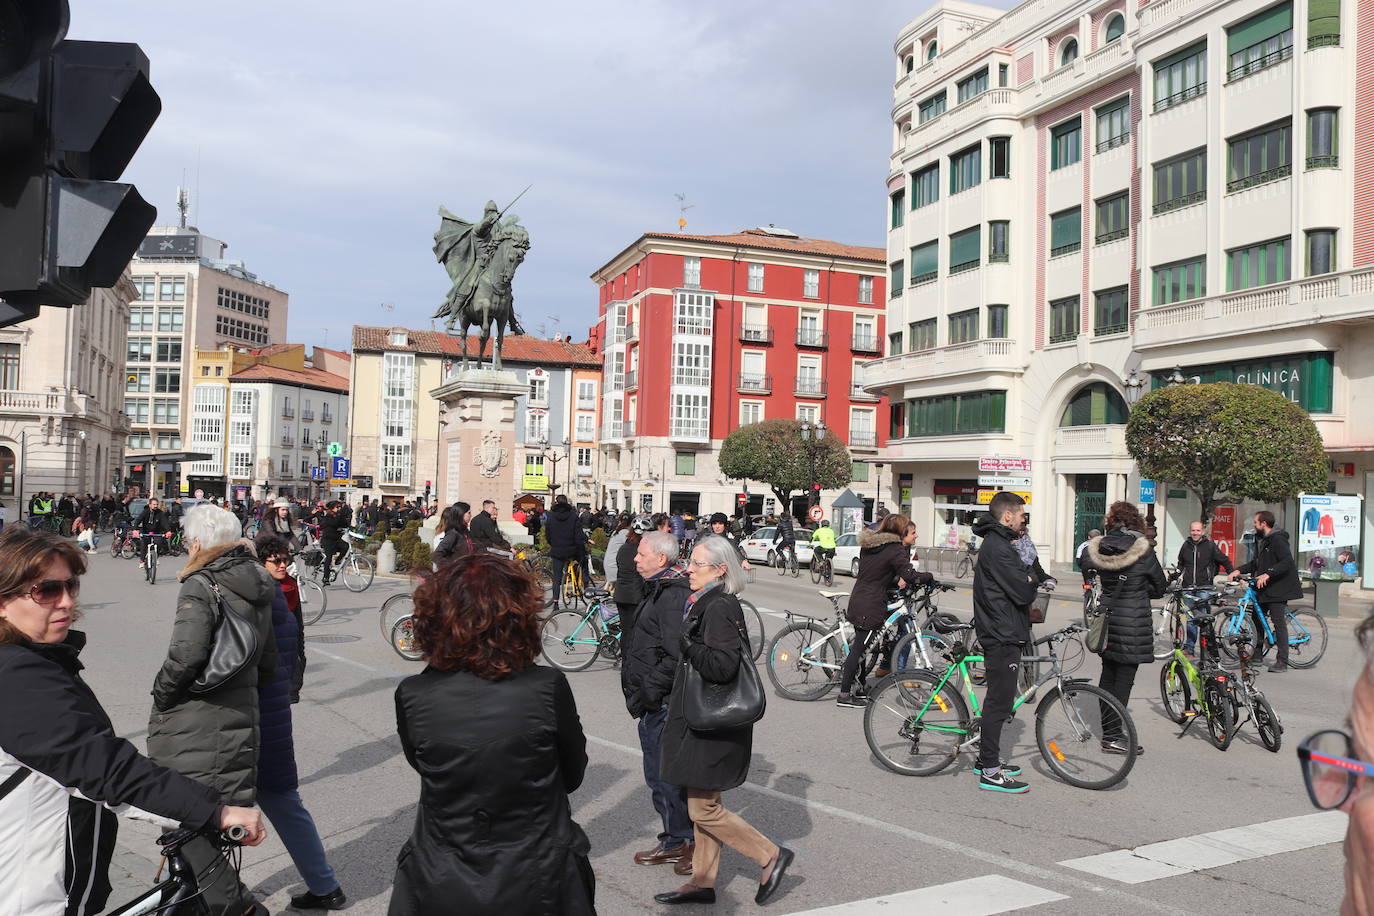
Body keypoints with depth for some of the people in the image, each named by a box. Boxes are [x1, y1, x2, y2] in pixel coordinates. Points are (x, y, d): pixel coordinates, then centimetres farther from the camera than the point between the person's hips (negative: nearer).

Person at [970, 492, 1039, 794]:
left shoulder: (994, 544, 16)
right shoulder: (998, 548, -19)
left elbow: (1015, 586, 18)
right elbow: (1024, 592, -22)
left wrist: (1028, 579, -2)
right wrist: (1030, 575, -1)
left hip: (1000, 634, 11)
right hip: (1003, 637, -11)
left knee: (998, 699, 17)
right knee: (999, 702, -6)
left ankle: (987, 759, 27)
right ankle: (990, 772, 0)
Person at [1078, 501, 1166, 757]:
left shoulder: (1094, 549, 0)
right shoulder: (1142, 550, -10)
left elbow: (1089, 582, 11)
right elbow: (1159, 587, 2)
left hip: (1105, 619, 5)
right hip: (1132, 621, -5)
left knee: (1108, 673, 17)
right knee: (1124, 678, 0)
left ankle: (1107, 729, 26)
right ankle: (1113, 737, 2)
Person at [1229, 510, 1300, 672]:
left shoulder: (1277, 539, -15)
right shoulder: (1260, 539, 14)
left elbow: (1287, 562, -26)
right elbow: (1255, 563, 18)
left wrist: (1268, 574, -33)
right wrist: (1239, 570, 4)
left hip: (1278, 587, -9)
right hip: (1263, 588, 9)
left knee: (1279, 622, -7)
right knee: (1257, 618, 12)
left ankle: (1282, 661, -4)